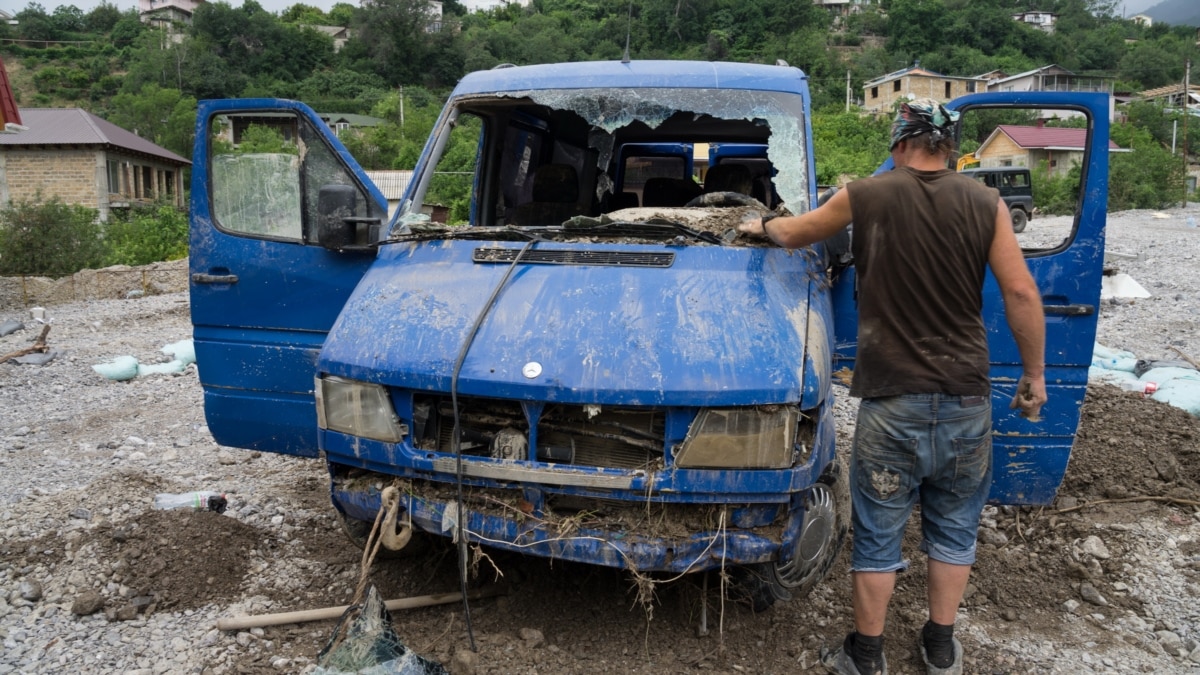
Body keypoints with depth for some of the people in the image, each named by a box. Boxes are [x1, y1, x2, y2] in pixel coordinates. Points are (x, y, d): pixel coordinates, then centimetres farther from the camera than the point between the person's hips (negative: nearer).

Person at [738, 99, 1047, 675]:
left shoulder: (866, 196, -2)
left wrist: (761, 226, 34)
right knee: (954, 528, 19)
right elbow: (1021, 293, -3)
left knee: (878, 532, 11)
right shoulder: (986, 204, 0)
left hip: (891, 401, -2)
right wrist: (1034, 373, 7)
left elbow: (794, 233, 12)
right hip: (965, 400, 2)